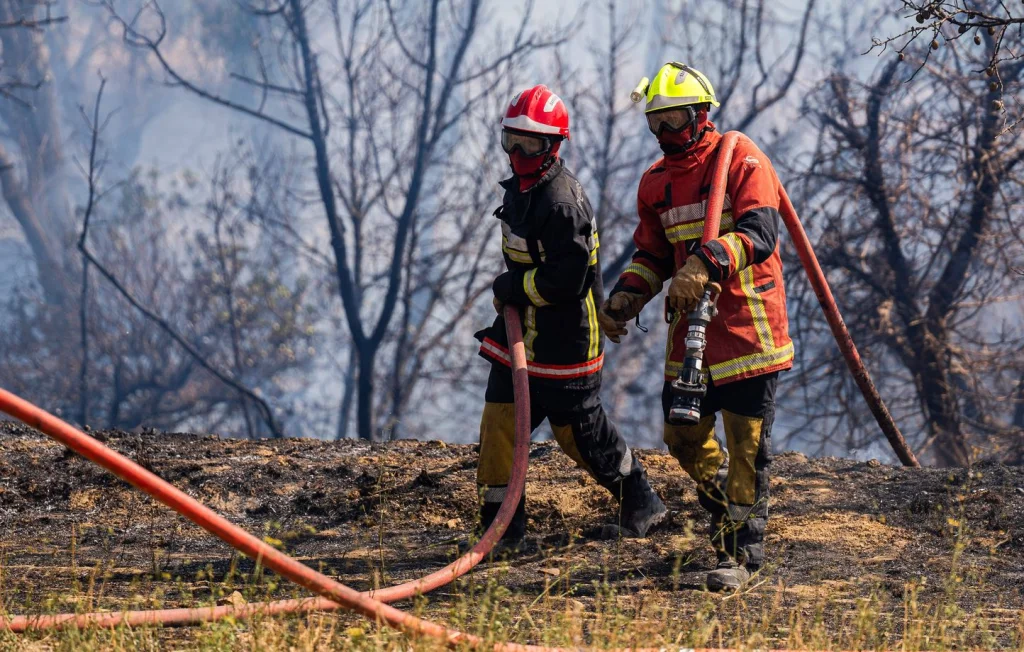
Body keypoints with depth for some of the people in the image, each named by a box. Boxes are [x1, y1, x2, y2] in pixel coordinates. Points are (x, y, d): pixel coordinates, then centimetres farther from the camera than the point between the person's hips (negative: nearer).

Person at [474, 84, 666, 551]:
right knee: (499, 420, 1)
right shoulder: (521, 186, 9)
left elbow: (566, 281, -28)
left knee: (579, 430, 5)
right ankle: (502, 524, 7)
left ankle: (641, 502, 26)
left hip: (564, 338, -9)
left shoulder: (562, 203, -23)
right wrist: (511, 290, 11)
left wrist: (512, 287, -16)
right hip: (520, 329, 9)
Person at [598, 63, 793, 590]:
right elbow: (652, 255, 21)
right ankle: (725, 507, 38)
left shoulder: (740, 160, -10)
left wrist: (707, 262, -38)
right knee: (684, 437, 11)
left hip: (746, 326, -7)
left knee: (746, 444, -3)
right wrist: (622, 301, 4)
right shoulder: (656, 182, 11)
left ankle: (742, 551, 6)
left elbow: (759, 235, -23)